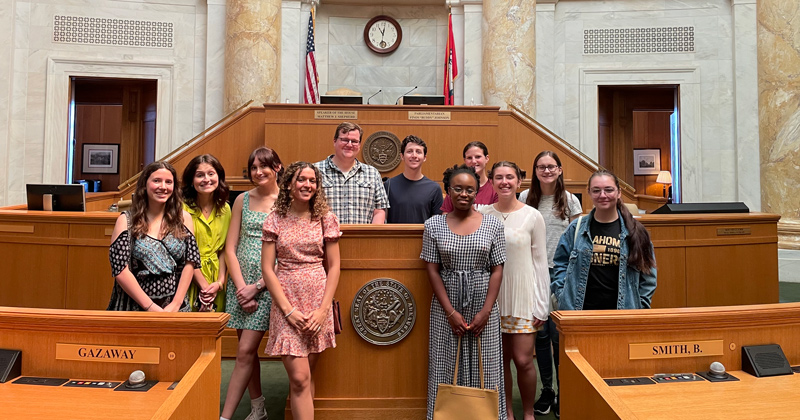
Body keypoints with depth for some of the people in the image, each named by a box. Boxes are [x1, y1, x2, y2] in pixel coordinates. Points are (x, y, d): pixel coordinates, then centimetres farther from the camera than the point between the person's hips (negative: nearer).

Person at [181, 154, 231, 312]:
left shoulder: (224, 209, 5)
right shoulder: (183, 207, -11)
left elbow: (223, 249, 6)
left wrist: (220, 282, -7)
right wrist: (204, 286, -14)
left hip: (216, 284, 4)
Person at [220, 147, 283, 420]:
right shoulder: (243, 200, 9)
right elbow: (230, 247, 6)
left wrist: (256, 287, -10)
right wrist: (241, 287, -5)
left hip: (268, 284, -4)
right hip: (240, 282, 4)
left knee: (246, 351, -7)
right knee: (248, 349, 10)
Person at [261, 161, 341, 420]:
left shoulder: (325, 219, 4)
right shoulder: (275, 220, 2)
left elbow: (334, 266, 3)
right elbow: (267, 268, -2)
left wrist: (323, 309, -7)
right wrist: (288, 310, -10)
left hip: (318, 302, 1)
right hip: (286, 303, -1)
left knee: (305, 376, 9)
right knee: (299, 378, -6)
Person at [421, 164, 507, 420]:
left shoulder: (492, 224, 0)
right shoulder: (434, 225, -1)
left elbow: (497, 270, -1)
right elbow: (432, 270, -2)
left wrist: (485, 311, -9)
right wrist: (451, 312, -9)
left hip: (483, 304, 0)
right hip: (446, 306, 0)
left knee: (483, 366, 7)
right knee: (446, 365, 7)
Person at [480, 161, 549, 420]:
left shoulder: (532, 216, -3)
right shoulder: (482, 215, 1)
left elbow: (540, 262, -1)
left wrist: (542, 304, -3)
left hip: (524, 296, -2)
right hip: (493, 296, 2)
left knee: (523, 360, -2)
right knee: (501, 359, 10)